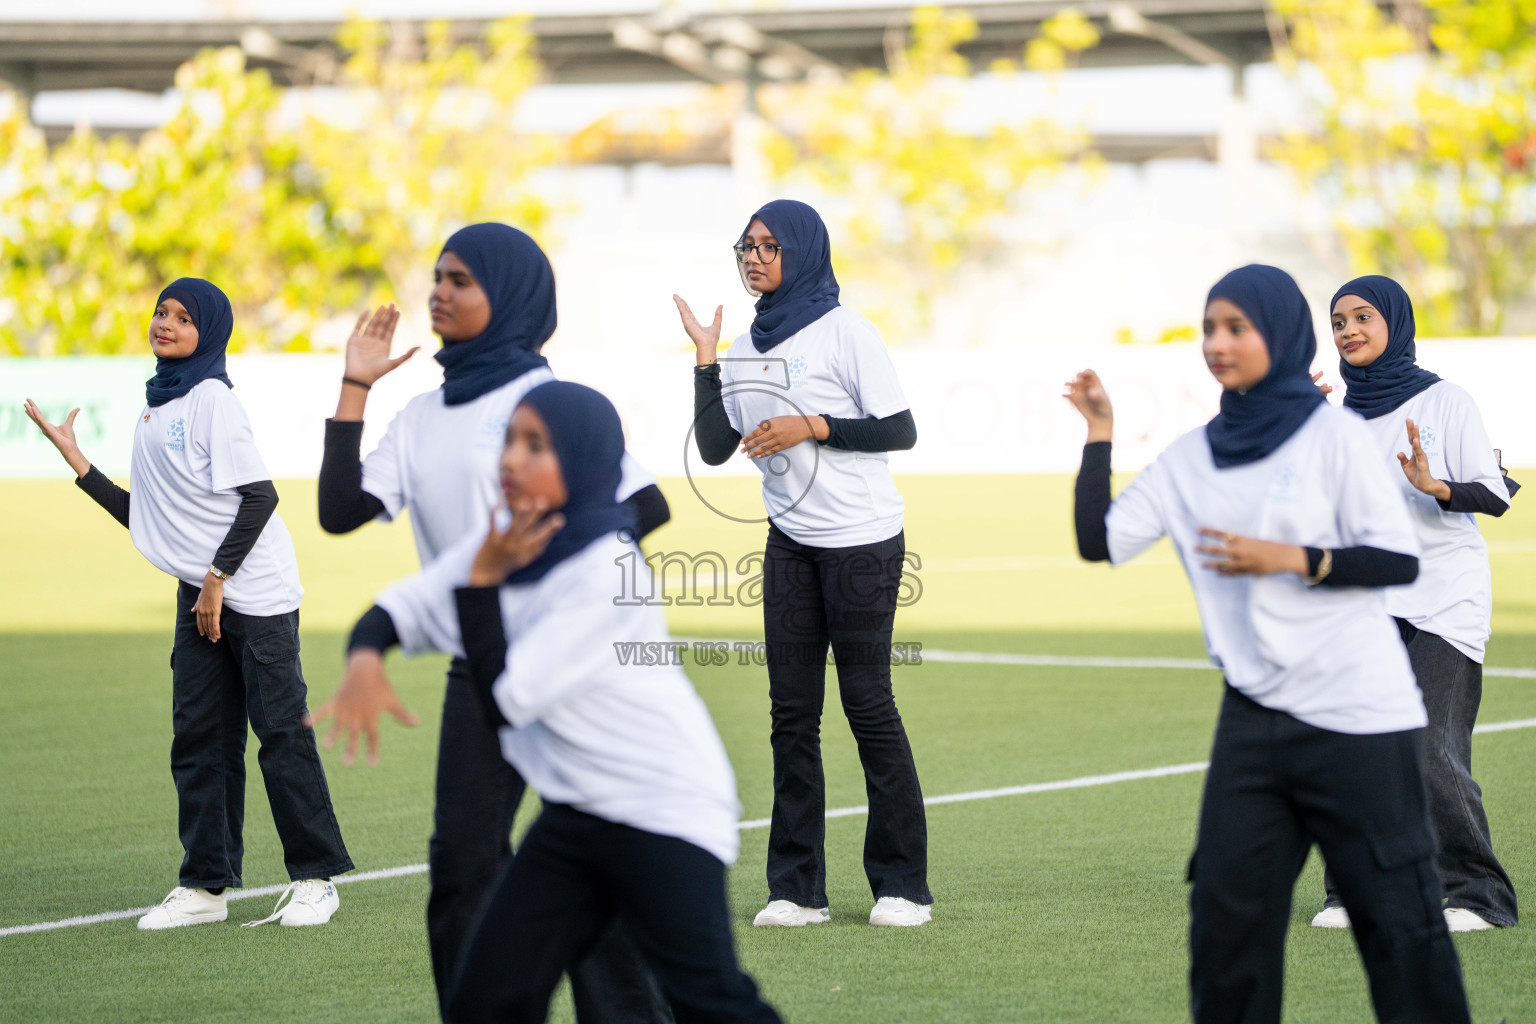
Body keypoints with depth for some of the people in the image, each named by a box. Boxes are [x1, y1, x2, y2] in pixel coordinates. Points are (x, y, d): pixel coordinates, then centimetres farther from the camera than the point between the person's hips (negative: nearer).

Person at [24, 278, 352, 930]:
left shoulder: (211, 399, -10)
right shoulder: (153, 412, 15)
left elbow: (259, 497, -16)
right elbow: (144, 518, 16)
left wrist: (217, 577, -16)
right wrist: (76, 461, 13)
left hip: (254, 589, -8)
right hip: (199, 593, 8)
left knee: (280, 730, -6)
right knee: (199, 740, 6)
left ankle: (315, 876, 2)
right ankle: (206, 885, 11)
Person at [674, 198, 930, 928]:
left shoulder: (844, 332, -7)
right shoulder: (749, 347, 11)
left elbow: (900, 430, -9)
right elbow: (713, 447, 5)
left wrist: (813, 427, -17)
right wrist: (705, 360, 1)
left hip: (863, 541, -6)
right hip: (792, 541, 6)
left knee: (867, 702, -4)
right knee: (792, 710, 2)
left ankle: (902, 885, 3)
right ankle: (797, 888, 5)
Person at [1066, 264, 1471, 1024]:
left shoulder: (1331, 434, -4)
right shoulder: (1192, 456, 9)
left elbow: (1400, 560, -8)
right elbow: (1099, 541, 4)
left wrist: (1292, 559, -17)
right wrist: (1099, 436, 0)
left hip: (1360, 719, -5)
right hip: (1255, 718, 5)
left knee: (1397, 917, -3)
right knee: (1227, 915, 5)